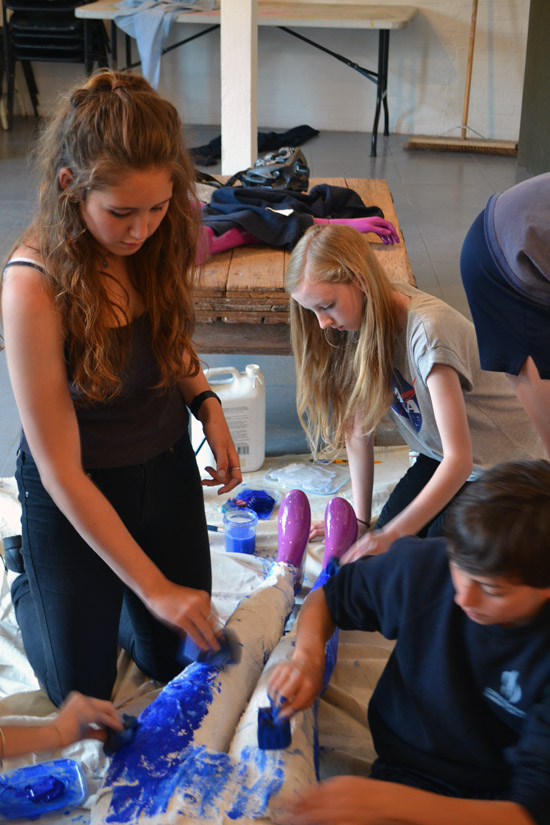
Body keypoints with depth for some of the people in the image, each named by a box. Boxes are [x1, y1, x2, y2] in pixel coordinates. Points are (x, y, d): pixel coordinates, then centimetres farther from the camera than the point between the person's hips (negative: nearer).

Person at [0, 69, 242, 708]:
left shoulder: (160, 241, -14)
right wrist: (154, 586, -24)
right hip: (76, 494, -5)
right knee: (83, 692, 16)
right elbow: (62, 472, -26)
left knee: (173, 660, 20)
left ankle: (105, 597, 46)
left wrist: (207, 405, -9)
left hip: (167, 467, 5)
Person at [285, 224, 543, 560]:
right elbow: (359, 430, -7)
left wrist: (392, 535, -37)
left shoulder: (428, 331, -33)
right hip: (441, 456, 7)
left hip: (504, 466, -6)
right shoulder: (364, 321, -11)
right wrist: (360, 522, -7)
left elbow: (459, 459, -34)